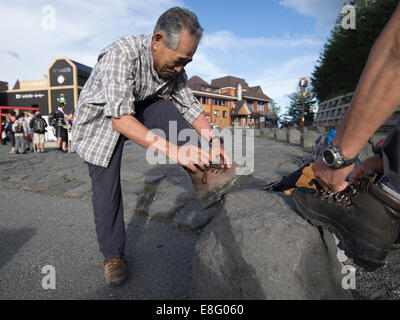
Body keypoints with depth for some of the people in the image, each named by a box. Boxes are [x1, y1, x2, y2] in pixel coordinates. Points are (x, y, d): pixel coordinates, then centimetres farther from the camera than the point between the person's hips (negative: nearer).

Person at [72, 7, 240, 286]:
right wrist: (173, 150, -50)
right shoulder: (122, 54, -33)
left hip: (138, 111, 5)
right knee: (107, 188, -7)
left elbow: (190, 105, -7)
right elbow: (120, 118, -42)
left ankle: (201, 175, -27)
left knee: (166, 110, -24)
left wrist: (213, 139, -23)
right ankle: (113, 254, 12)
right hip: (99, 119, -4)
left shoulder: (174, 67, -12)